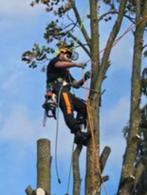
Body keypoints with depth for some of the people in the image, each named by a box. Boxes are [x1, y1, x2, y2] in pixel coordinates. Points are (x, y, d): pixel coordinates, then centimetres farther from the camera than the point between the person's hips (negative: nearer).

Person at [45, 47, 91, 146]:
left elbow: (76, 84, 29)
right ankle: (78, 133, -46)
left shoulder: (66, 72, 37)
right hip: (58, 89, -9)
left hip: (65, 92, 9)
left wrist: (84, 78, 13)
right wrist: (76, 64, -11)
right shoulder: (54, 61, 17)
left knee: (84, 106, -4)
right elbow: (60, 64, -9)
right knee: (68, 109, -29)